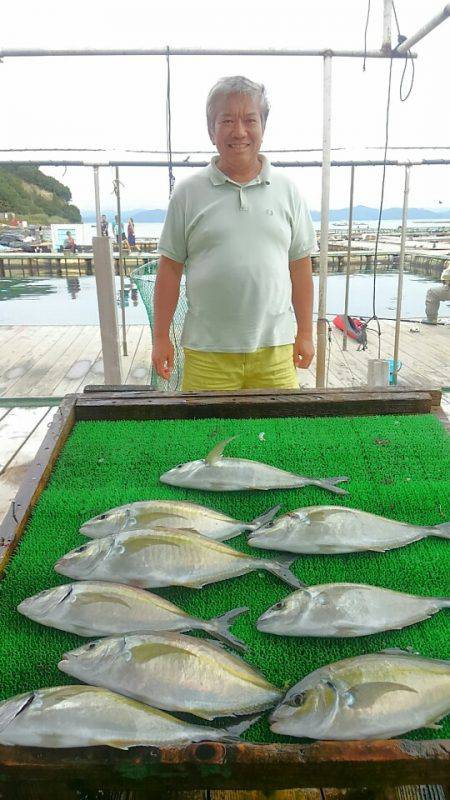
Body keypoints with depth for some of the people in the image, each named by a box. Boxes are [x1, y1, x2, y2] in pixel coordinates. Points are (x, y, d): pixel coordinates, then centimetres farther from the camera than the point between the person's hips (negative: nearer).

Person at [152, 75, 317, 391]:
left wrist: (305, 333, 8)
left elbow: (300, 266, 9)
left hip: (275, 346, 2)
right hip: (206, 352, -1)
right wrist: (161, 337, 2)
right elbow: (171, 268, 4)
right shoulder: (188, 193, 3)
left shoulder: (287, 190, 8)